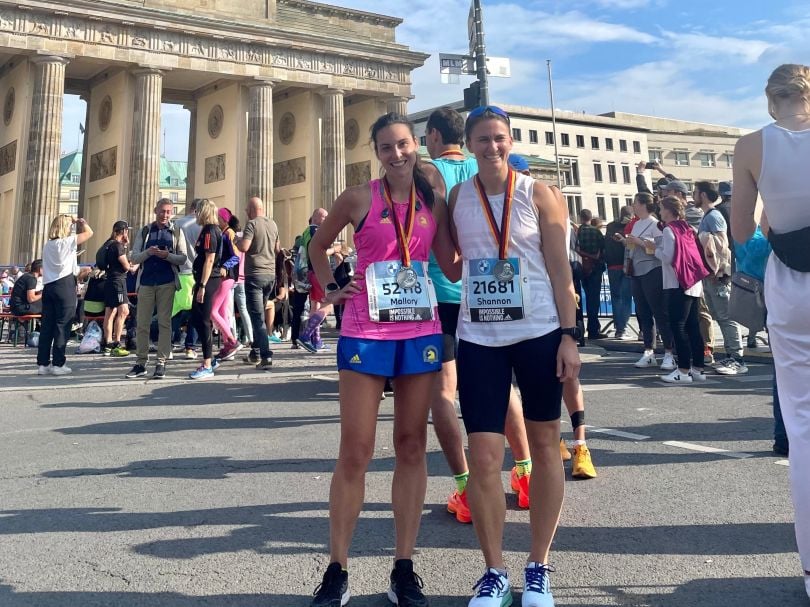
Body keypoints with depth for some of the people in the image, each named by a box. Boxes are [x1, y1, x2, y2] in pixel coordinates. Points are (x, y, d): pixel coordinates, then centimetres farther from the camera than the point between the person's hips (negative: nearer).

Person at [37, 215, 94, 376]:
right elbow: (89, 232, 1)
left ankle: (42, 363, 7)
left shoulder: (48, 245, 14)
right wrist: (80, 222, 16)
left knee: (47, 325, 6)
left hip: (48, 285, 6)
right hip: (65, 285, -6)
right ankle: (58, 364, -3)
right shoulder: (67, 241, -5)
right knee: (62, 325, -2)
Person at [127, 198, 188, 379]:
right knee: (142, 323, 3)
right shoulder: (145, 232, 11)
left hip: (167, 282, -2)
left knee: (164, 323, -1)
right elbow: (133, 257, 5)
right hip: (146, 282, 2)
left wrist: (167, 255, -18)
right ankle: (141, 362, 10)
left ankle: (161, 363, 2)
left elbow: (183, 258, 1)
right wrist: (148, 252, -14)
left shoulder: (176, 232, 7)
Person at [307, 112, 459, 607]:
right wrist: (331, 289, 2)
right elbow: (318, 245, 14)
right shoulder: (359, 198, 0)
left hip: (422, 332, 3)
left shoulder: (434, 202, 7)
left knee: (412, 446, 7)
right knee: (356, 452, -1)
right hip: (366, 333, -3)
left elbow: (454, 269, 6)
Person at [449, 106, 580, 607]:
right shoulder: (456, 199, 6)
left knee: (545, 445, 8)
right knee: (483, 456, -4)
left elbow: (560, 269, -1)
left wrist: (569, 335, -8)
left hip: (539, 333, -1)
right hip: (479, 339, 1)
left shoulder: (539, 195, 1)